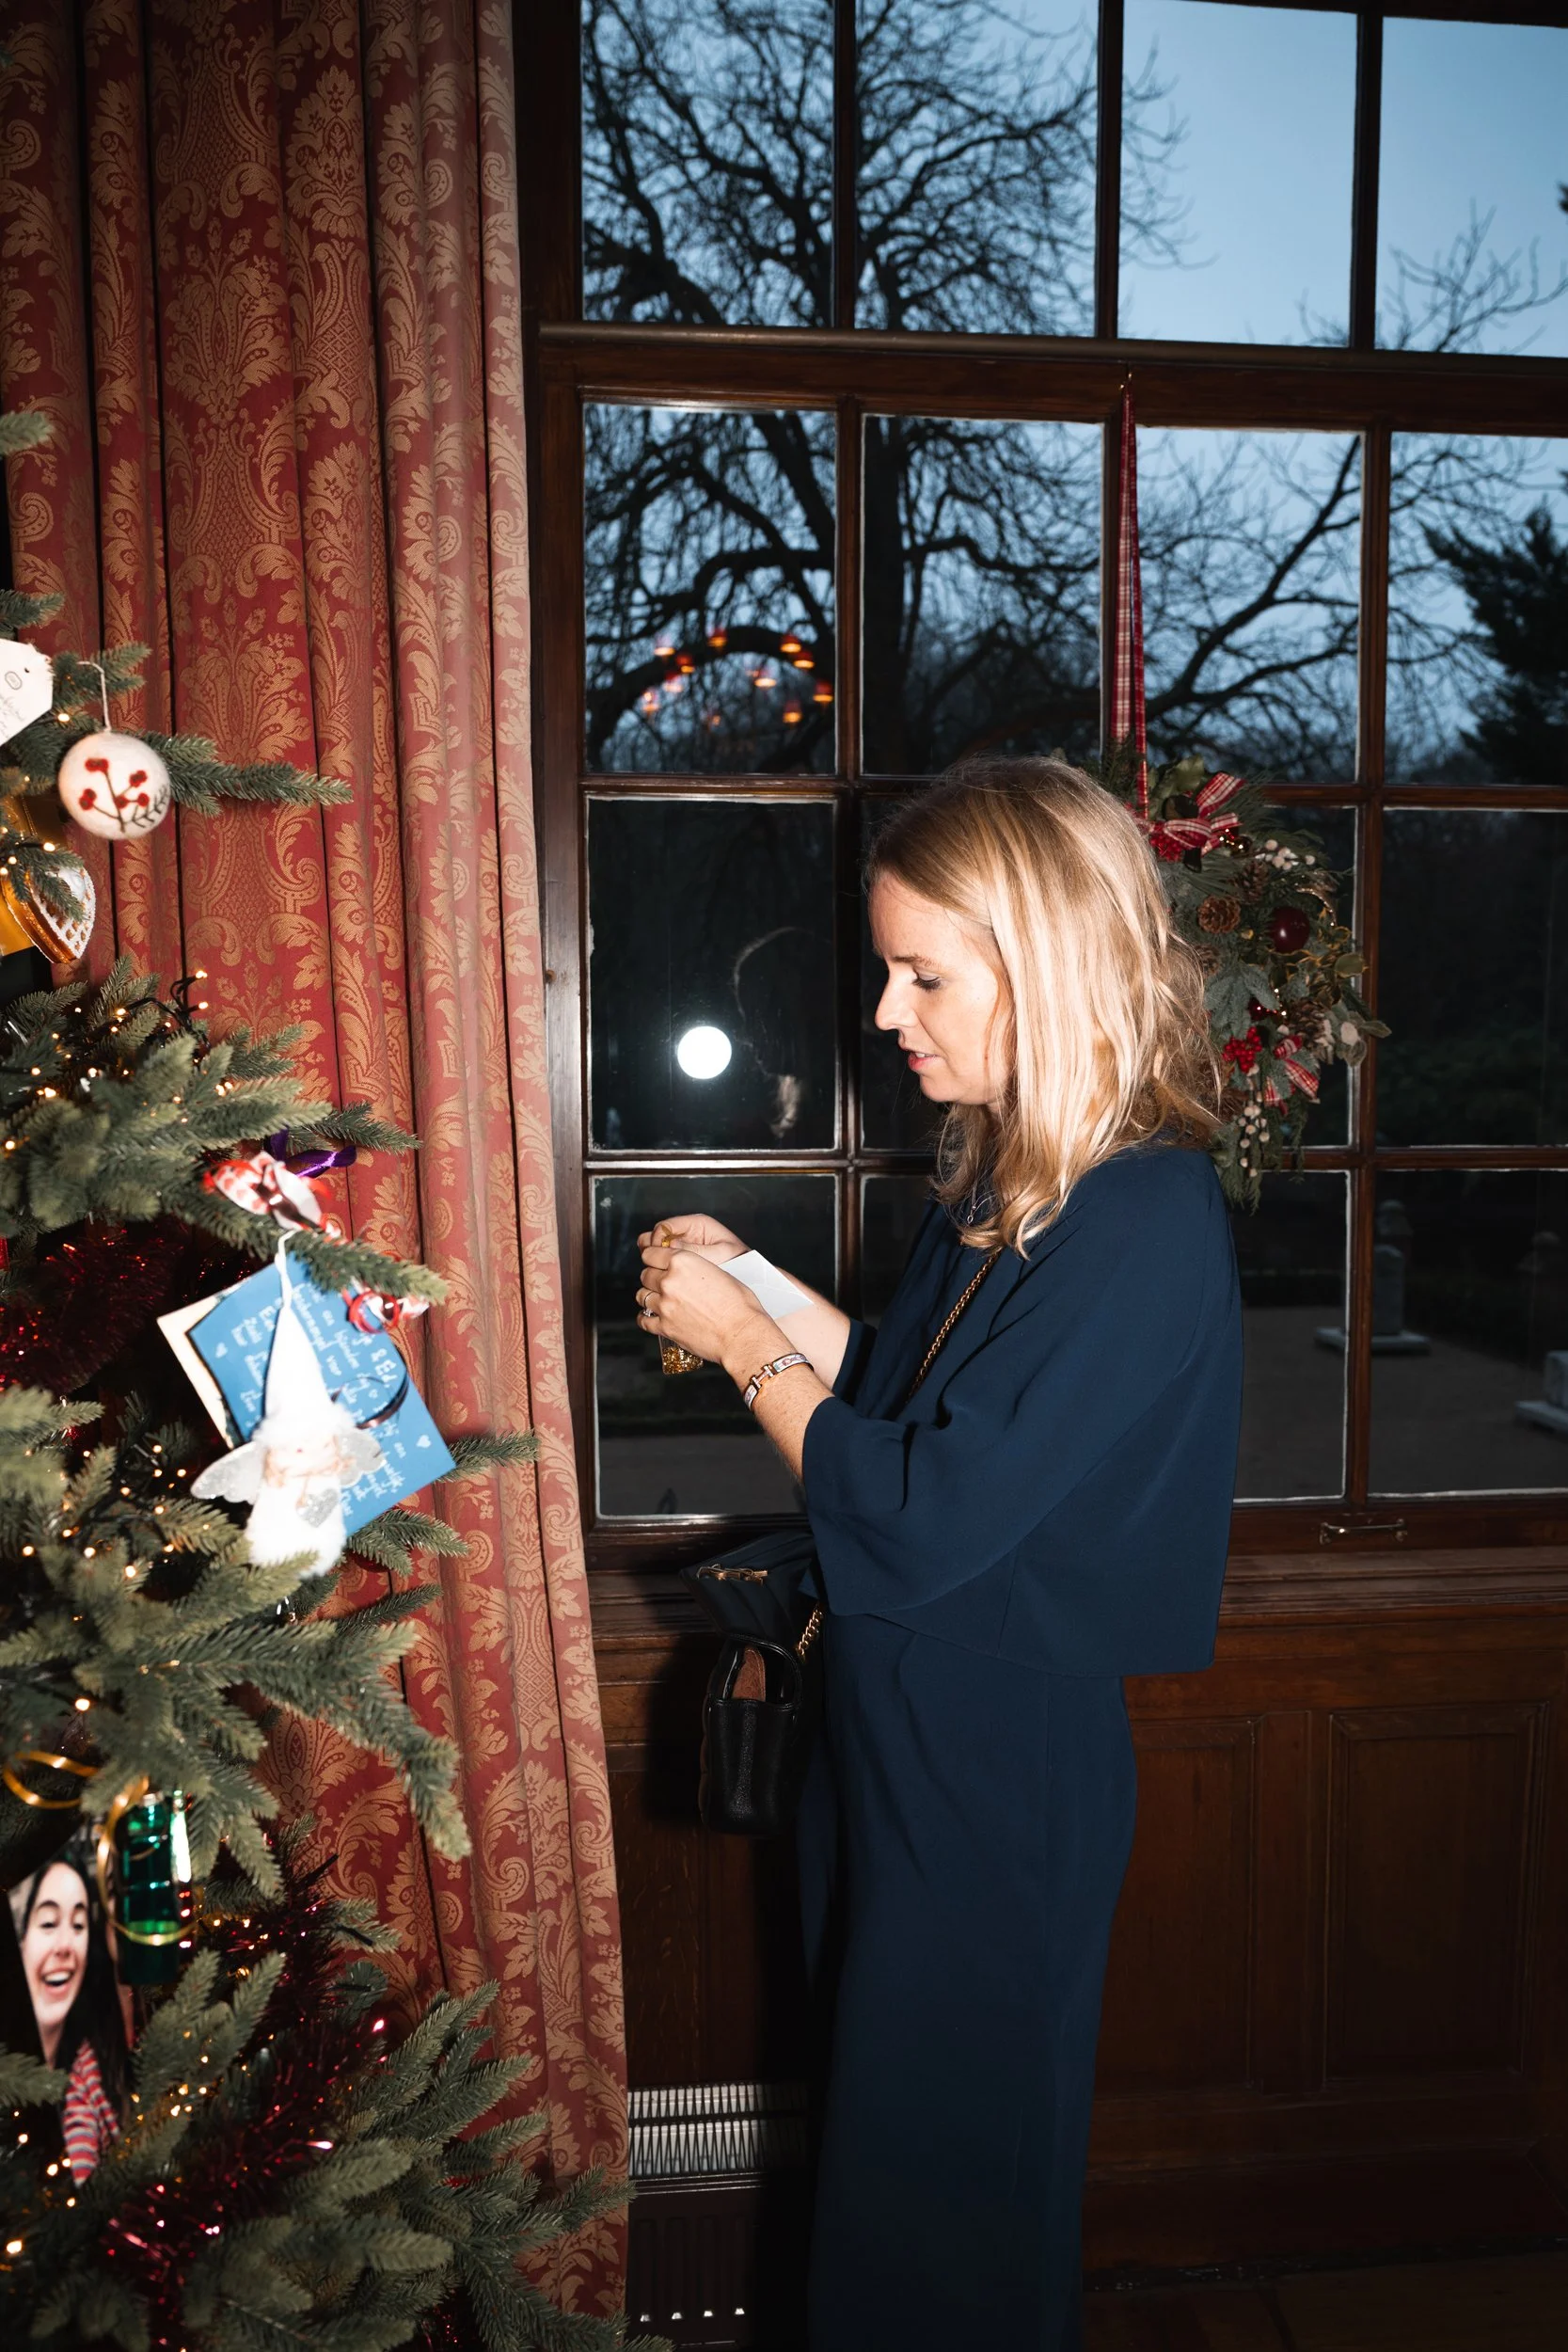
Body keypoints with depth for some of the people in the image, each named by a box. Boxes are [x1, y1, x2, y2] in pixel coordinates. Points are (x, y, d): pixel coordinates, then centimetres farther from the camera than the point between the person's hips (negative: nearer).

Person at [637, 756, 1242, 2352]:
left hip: (997, 1766, -8)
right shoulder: (994, 1175, 3)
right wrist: (759, 1289, -1)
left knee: (946, 2165, 15)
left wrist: (745, 1344, -17)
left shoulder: (1145, 1223, -25)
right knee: (874, 2115, 26)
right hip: (887, 1730, 8)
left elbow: (929, 1519, -27)